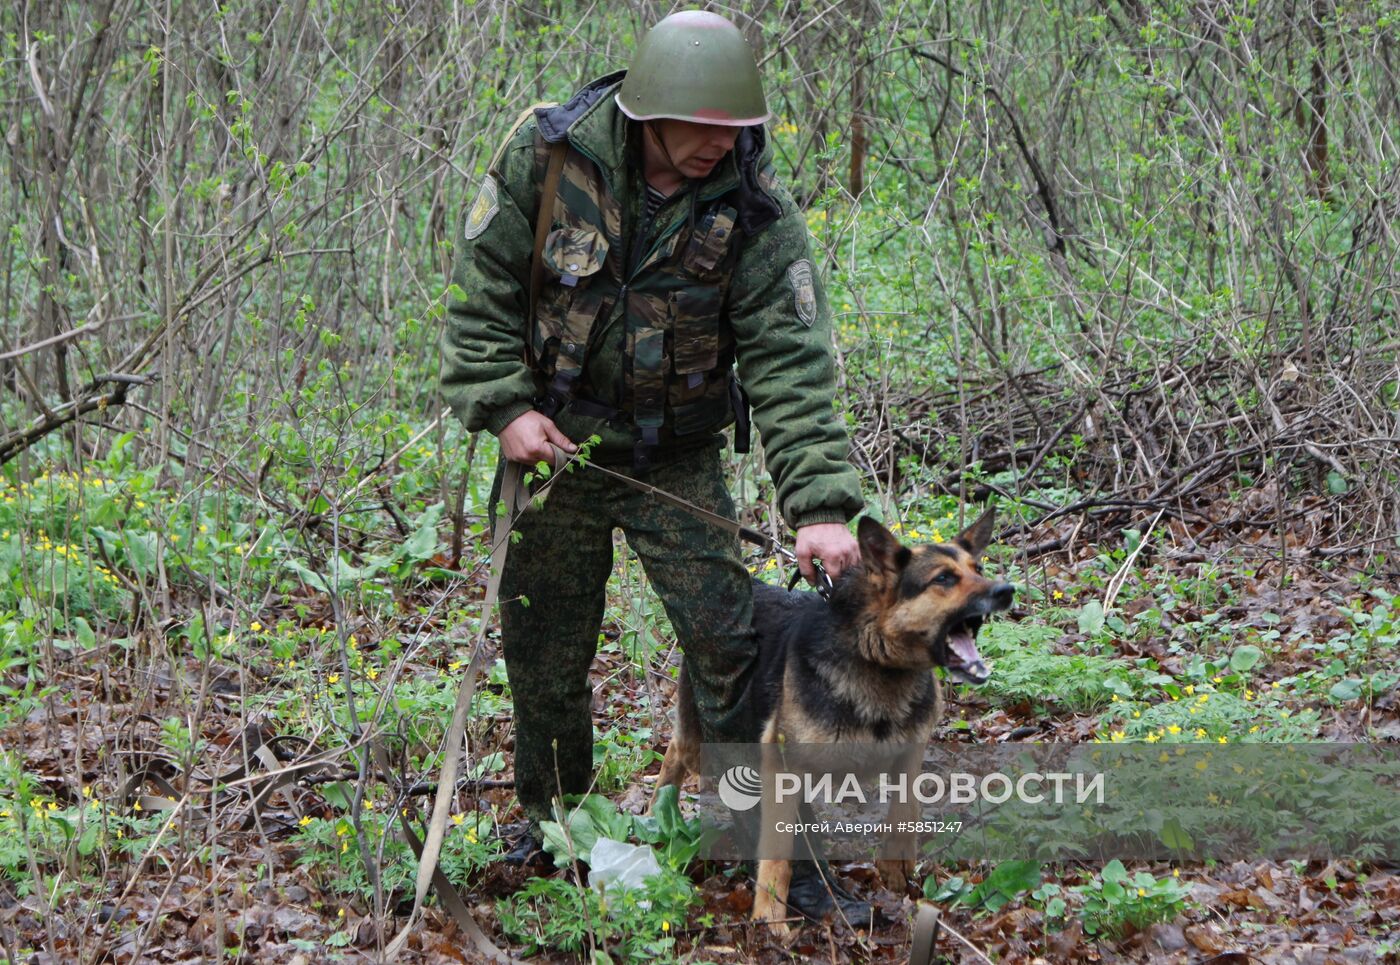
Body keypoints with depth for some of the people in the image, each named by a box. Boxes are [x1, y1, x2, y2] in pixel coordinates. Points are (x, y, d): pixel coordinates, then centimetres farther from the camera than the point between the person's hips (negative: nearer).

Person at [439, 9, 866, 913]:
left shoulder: (755, 208, -18)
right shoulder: (547, 156, -17)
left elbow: (790, 361, -22)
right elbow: (481, 286, -5)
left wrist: (821, 503, -31)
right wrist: (503, 405, -15)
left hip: (678, 458, -1)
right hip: (551, 441, 1)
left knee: (729, 637, -10)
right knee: (545, 651, 11)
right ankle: (550, 821, 32)